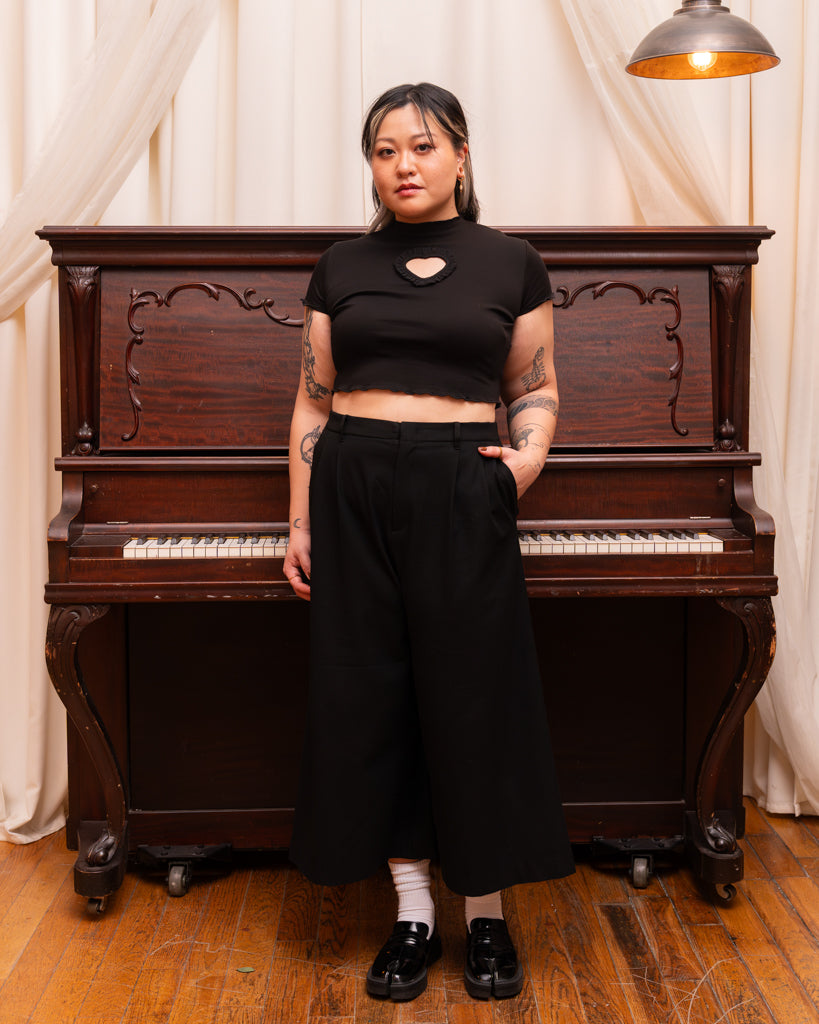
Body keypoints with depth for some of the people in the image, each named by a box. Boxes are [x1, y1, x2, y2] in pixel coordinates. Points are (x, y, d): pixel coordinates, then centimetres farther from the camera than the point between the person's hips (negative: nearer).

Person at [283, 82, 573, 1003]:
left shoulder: (511, 263, 6)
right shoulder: (342, 267, 9)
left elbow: (537, 389, 10)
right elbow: (312, 402, 9)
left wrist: (529, 457, -11)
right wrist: (301, 523, 5)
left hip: (463, 494, -2)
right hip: (356, 493, 2)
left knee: (474, 700, 1)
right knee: (371, 701, 4)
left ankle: (486, 914, 20)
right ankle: (413, 911, 19)